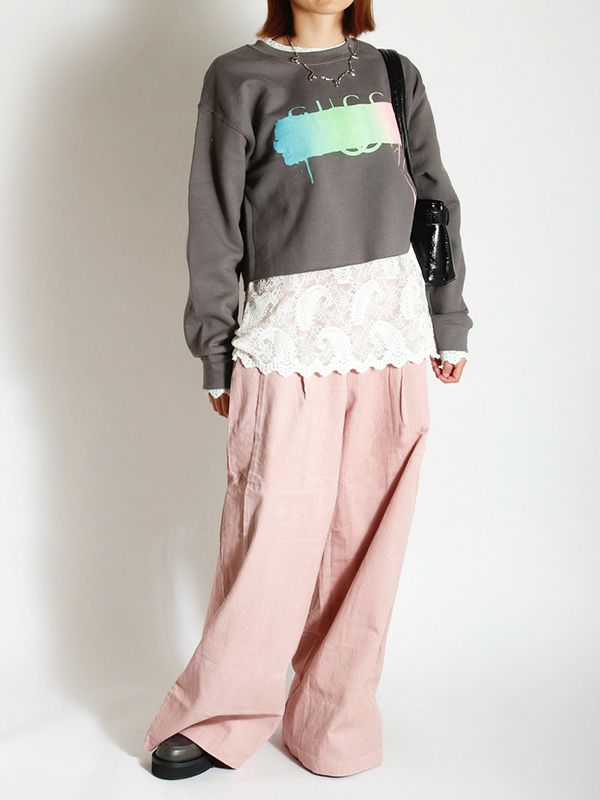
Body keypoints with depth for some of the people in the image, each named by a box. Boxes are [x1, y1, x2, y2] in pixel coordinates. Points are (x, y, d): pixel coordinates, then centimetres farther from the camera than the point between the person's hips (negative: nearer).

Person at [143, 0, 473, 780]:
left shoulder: (394, 74, 14)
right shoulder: (239, 78, 4)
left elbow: (437, 204, 16)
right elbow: (214, 222, 2)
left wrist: (449, 323, 13)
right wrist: (217, 354, -1)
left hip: (392, 332, 3)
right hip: (289, 334, -3)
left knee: (367, 536, 7)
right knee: (274, 533, -2)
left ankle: (334, 715, 24)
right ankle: (219, 720, 17)